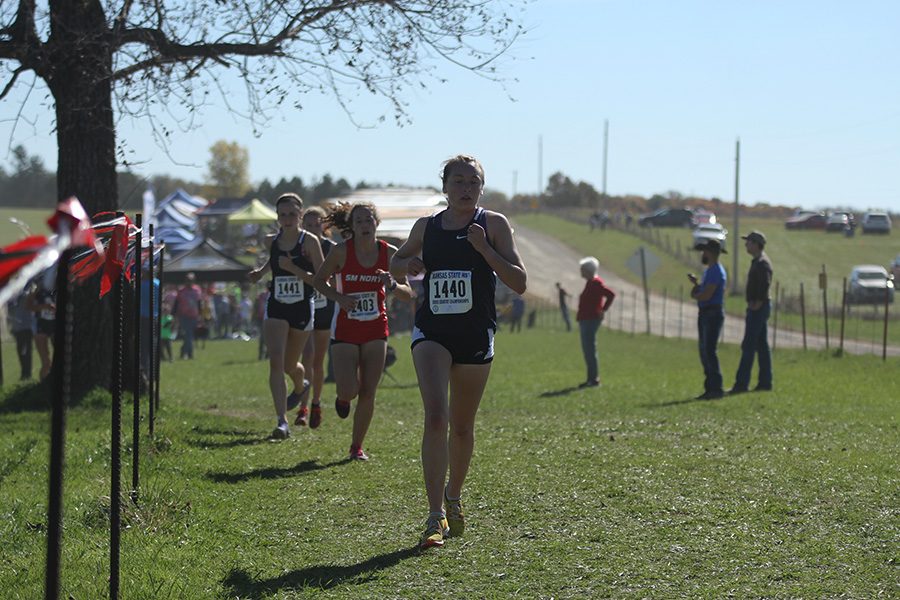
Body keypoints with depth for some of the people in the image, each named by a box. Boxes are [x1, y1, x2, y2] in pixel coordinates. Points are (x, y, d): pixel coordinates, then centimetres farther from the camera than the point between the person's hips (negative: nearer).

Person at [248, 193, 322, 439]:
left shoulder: (309, 241, -10)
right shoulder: (273, 241, 2)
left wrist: (293, 269, -24)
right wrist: (261, 271, 8)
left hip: (302, 309, -2)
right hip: (276, 309, 2)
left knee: (290, 365, 14)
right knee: (276, 361, -16)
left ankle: (300, 387, 52)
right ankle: (282, 421, -18)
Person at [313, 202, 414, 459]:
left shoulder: (389, 253, -5)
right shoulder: (341, 251, -11)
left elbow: (408, 293, 2)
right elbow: (319, 280, 2)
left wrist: (392, 284, -20)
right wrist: (338, 297, -16)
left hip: (376, 330, 2)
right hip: (345, 330, -2)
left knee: (368, 394, -1)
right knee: (349, 390, -14)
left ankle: (357, 446, 17)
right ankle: (343, 397, 25)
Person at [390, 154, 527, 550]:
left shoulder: (494, 225, 0)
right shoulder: (426, 227, 6)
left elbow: (519, 283, -6)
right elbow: (396, 265, 22)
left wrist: (485, 249, -17)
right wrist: (408, 264, -2)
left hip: (476, 336, 0)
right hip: (432, 332, 0)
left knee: (462, 426, 11)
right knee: (436, 417, -17)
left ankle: (453, 495, 38)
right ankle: (436, 517, -18)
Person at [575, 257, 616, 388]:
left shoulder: (595, 283, -15)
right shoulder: (590, 282, 15)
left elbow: (611, 295, -23)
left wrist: (603, 311, -19)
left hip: (590, 320, -11)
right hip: (586, 320, 11)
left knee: (590, 350, -9)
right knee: (587, 350, 13)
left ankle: (594, 379, -7)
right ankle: (591, 378, 17)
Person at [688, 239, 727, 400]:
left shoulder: (717, 272, -14)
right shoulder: (709, 271, 18)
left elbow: (706, 295, -21)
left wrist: (694, 295, -3)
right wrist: (696, 283, 6)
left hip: (713, 314, -10)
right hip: (704, 314, 10)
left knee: (709, 351, -13)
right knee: (704, 352, 10)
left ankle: (716, 388, -13)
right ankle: (710, 388, 13)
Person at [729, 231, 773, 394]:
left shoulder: (761, 263, -16)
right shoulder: (758, 261, 16)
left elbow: (765, 284, -27)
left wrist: (758, 304, -21)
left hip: (757, 308, -11)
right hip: (757, 308, 11)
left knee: (748, 346, -9)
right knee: (762, 345, 11)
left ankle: (741, 384, -9)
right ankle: (765, 382, 14)